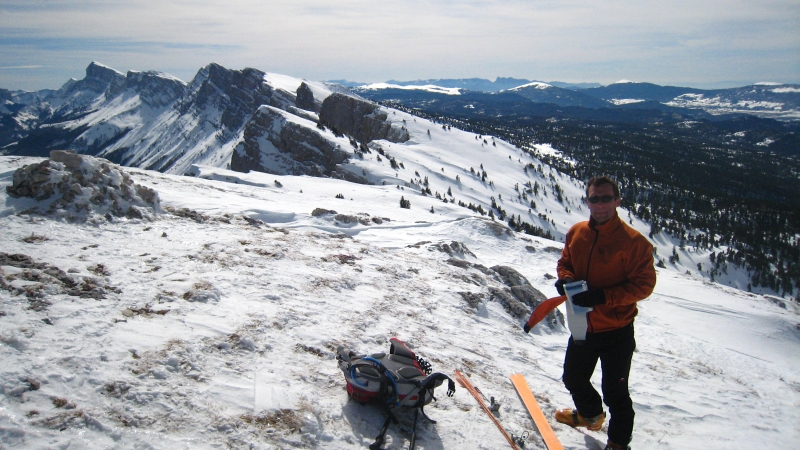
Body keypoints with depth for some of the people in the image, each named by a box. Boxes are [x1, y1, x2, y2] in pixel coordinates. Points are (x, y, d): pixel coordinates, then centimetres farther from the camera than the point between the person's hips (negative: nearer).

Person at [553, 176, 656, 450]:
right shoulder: (576, 233, -1)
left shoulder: (633, 241, -17)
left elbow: (644, 284, -17)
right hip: (583, 326, 6)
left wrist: (602, 296, -27)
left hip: (616, 331, -5)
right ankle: (591, 414, 54)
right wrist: (565, 280, -10)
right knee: (573, 379, 24)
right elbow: (565, 263, 13)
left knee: (615, 392, 7)